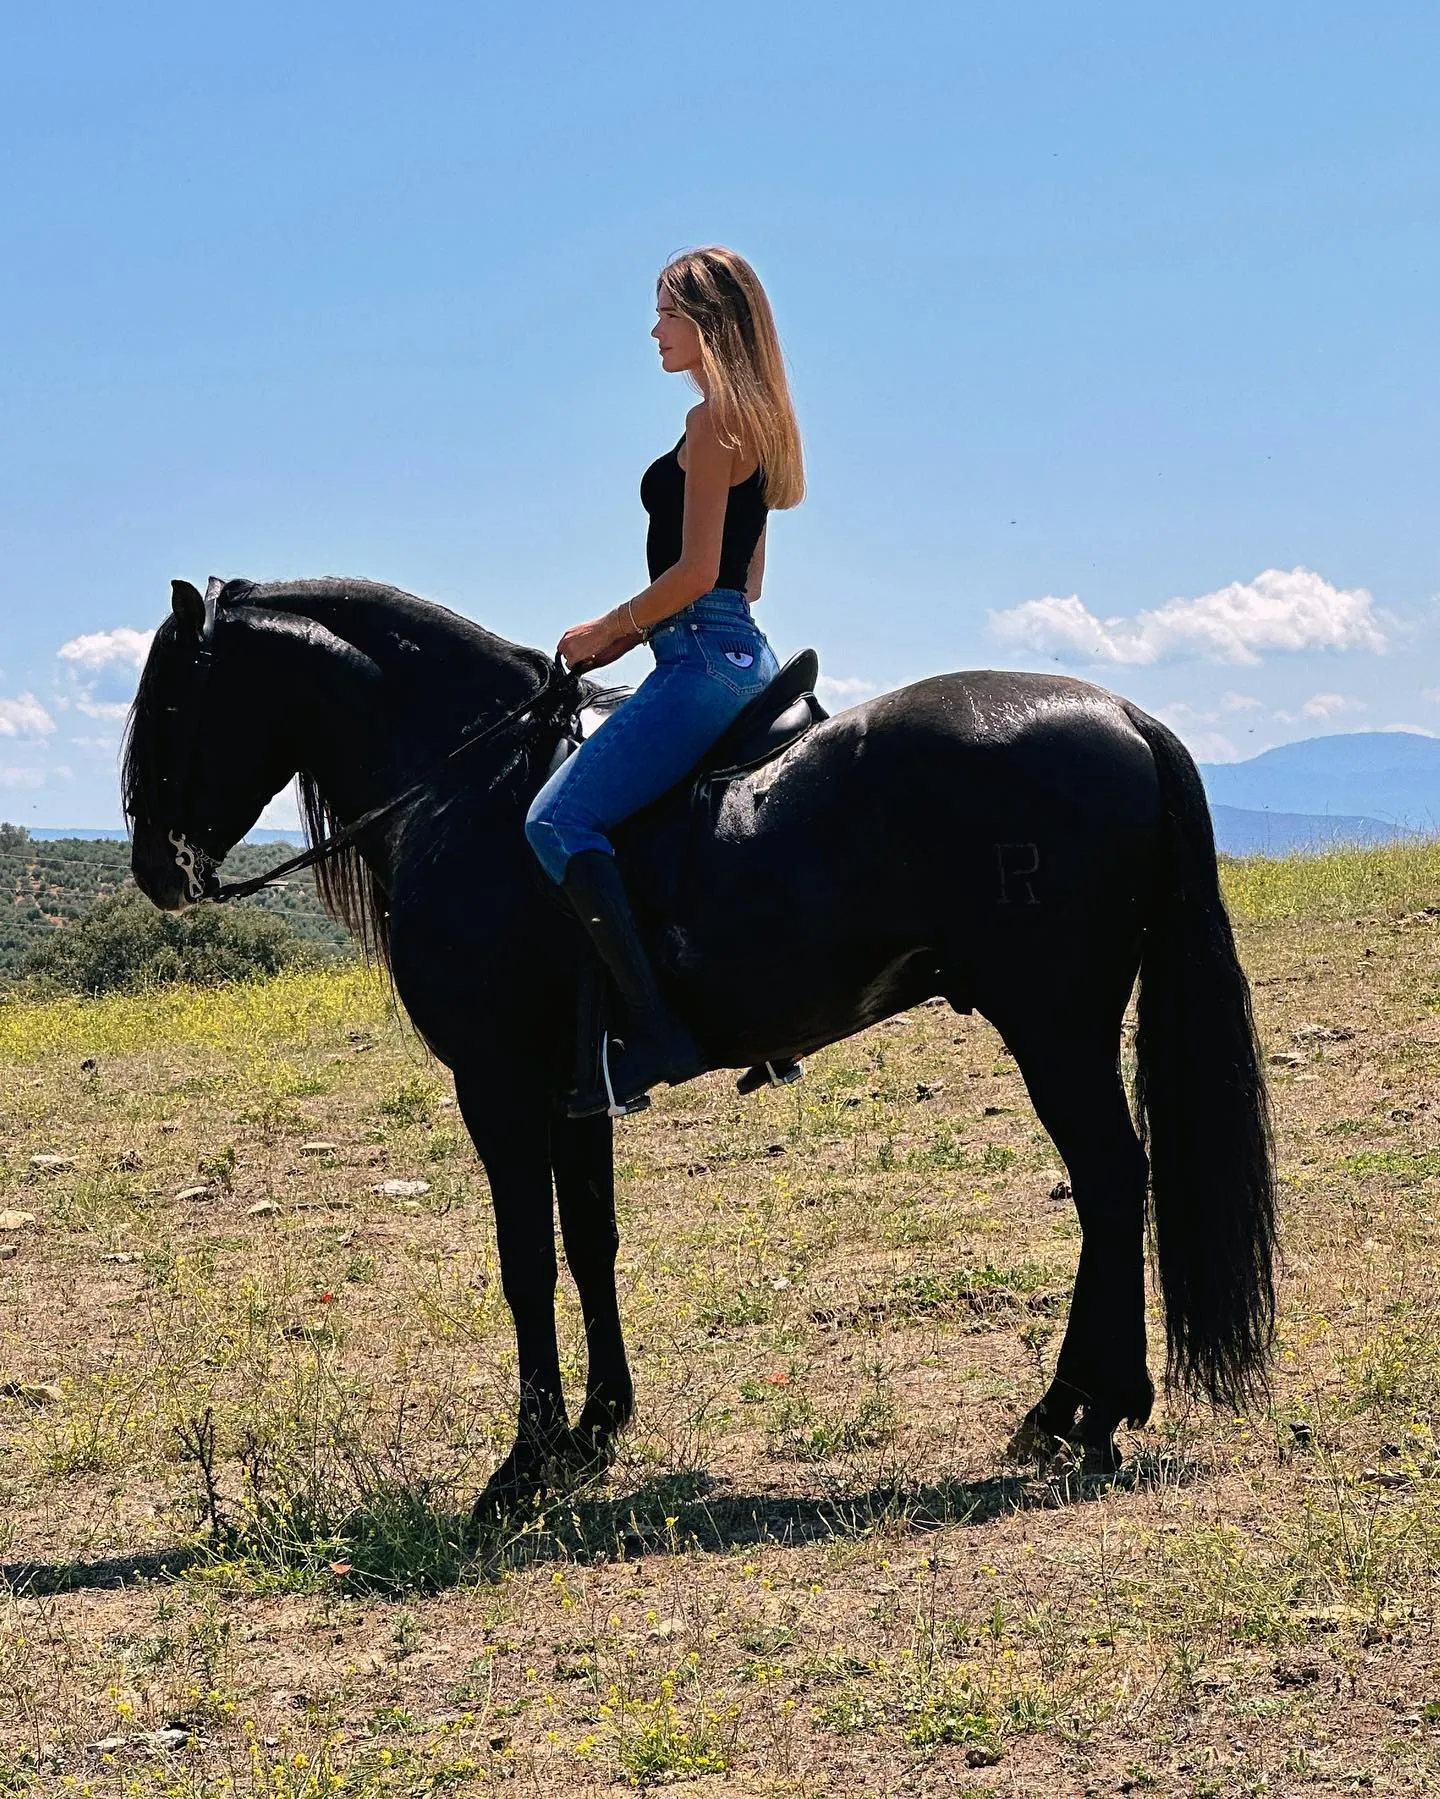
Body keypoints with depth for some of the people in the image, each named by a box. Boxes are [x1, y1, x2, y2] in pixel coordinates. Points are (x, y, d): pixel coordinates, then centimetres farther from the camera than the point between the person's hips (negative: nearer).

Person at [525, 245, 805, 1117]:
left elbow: (696, 570, -17)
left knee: (559, 819, -18)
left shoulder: (713, 422, -11)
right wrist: (635, 629, 19)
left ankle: (657, 1031, -24)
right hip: (744, 649, 11)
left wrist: (607, 630, -5)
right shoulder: (754, 422, 19)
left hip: (705, 660, -11)